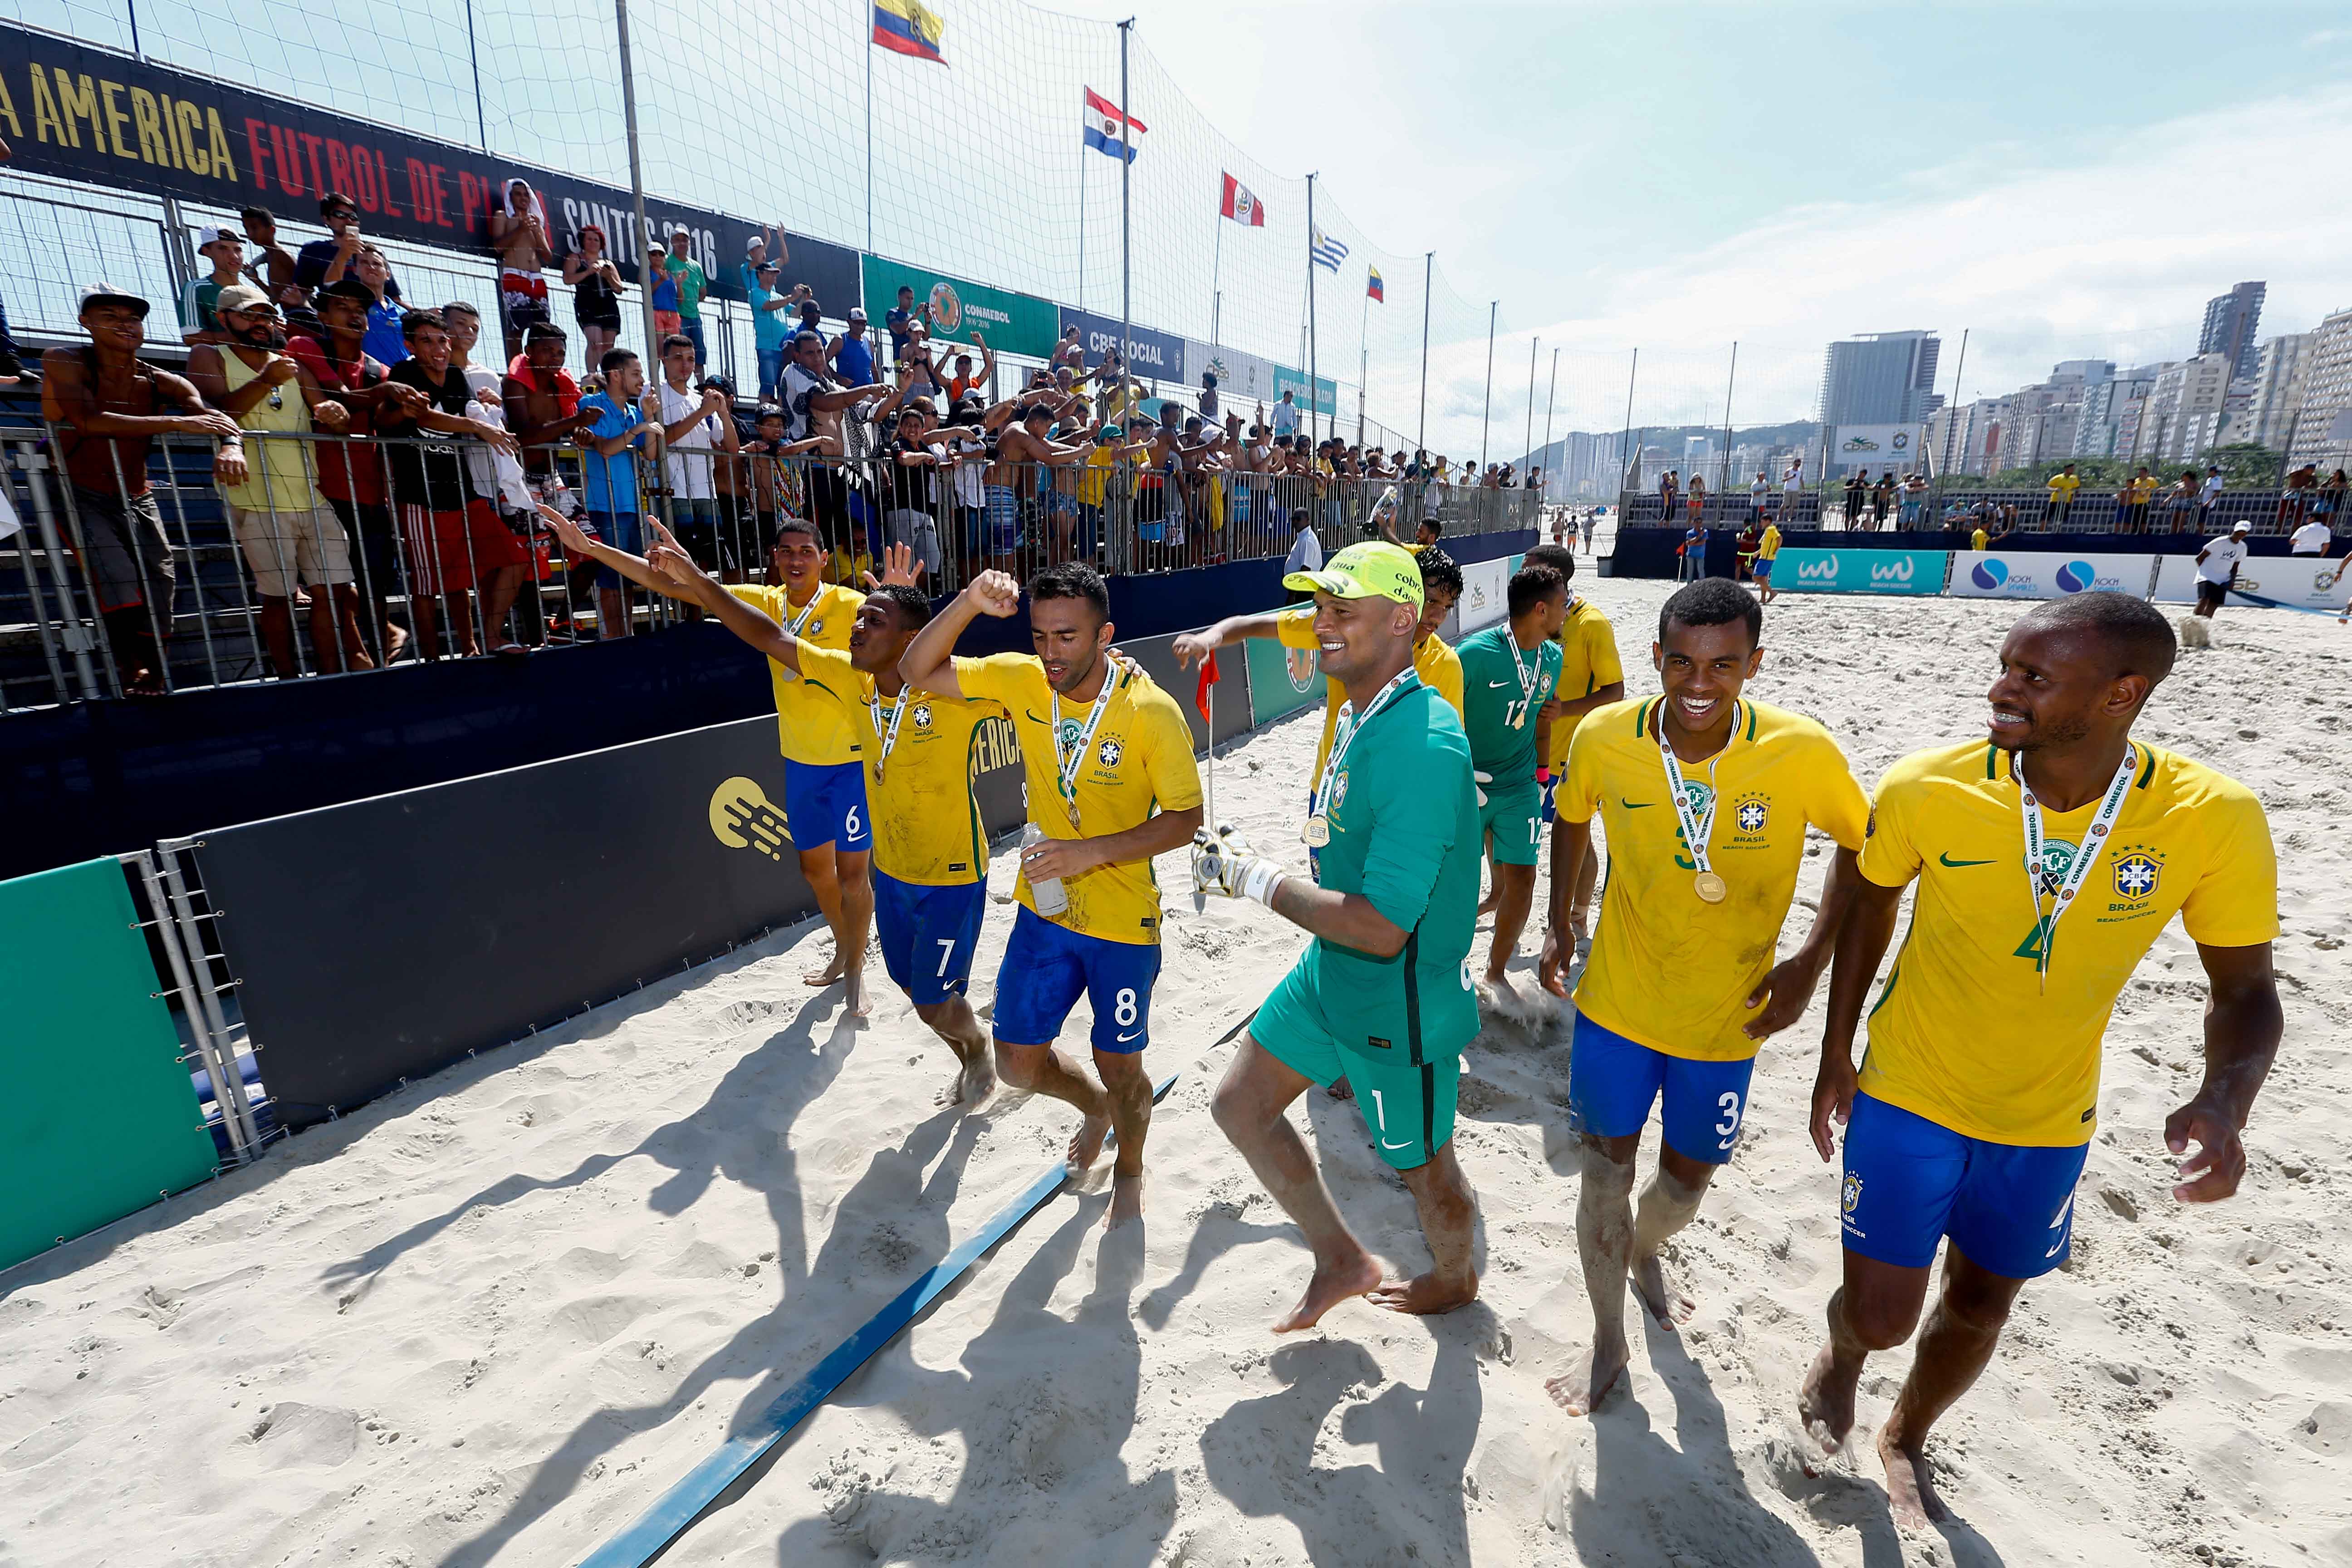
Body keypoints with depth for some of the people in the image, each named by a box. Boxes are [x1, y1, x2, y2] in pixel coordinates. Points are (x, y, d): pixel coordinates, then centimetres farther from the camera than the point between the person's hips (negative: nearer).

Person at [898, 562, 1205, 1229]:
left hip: (1124, 923, -4)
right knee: (1019, 1063, 13)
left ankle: (1129, 1169, 46)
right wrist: (970, 603, -21)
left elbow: (1185, 818, -15)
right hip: (1044, 911, 4)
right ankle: (1096, 1107, 47)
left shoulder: (1152, 711, -20)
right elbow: (917, 672, -5)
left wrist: (1091, 852, -26)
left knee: (1120, 1068, 13)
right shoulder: (1022, 679, -8)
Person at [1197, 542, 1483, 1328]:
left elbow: (1382, 928, -32)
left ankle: (1454, 1280, 51)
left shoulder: (1424, 746, -31)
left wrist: (1251, 874, -25)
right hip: (1328, 971, 9)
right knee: (1240, 1105, 16)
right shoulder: (1360, 712, -1)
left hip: (1399, 1003, -9)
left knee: (1424, 1165, 17)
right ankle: (1343, 1260, 36)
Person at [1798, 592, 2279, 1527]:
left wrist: (2225, 1102, -26)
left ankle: (1906, 1440, 50)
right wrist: (1835, 1055, 0)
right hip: (1908, 1096, -2)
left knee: (1982, 1303, 21)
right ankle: (1841, 1357, 39)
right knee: (1879, 1318, 1)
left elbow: (2244, 987, -5)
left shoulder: (2214, 819, -18)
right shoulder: (1927, 788, -21)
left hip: (2048, 1122, 2)